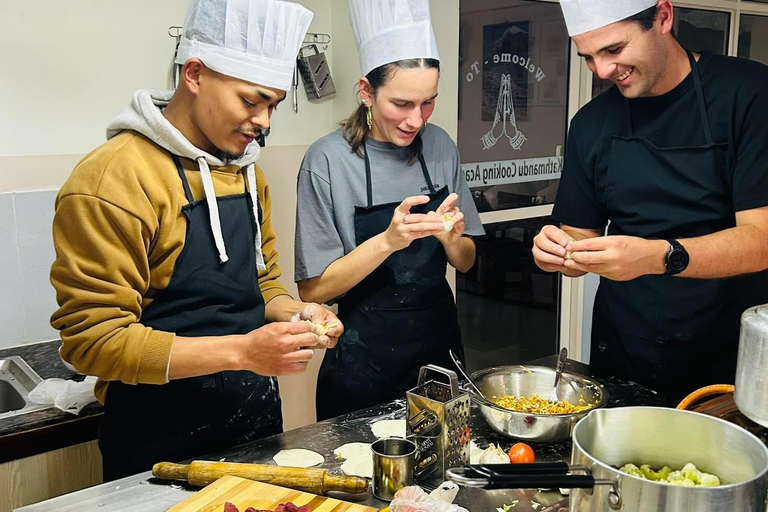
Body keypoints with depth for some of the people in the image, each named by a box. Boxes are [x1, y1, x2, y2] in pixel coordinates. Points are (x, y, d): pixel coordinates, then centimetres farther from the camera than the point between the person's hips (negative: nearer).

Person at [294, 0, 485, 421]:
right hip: (366, 362, -4)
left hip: (440, 343, 5)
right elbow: (313, 289, -14)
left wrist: (450, 238, -16)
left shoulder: (439, 146, -2)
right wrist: (387, 241, -26)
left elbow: (465, 262, 6)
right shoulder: (328, 161, -15)